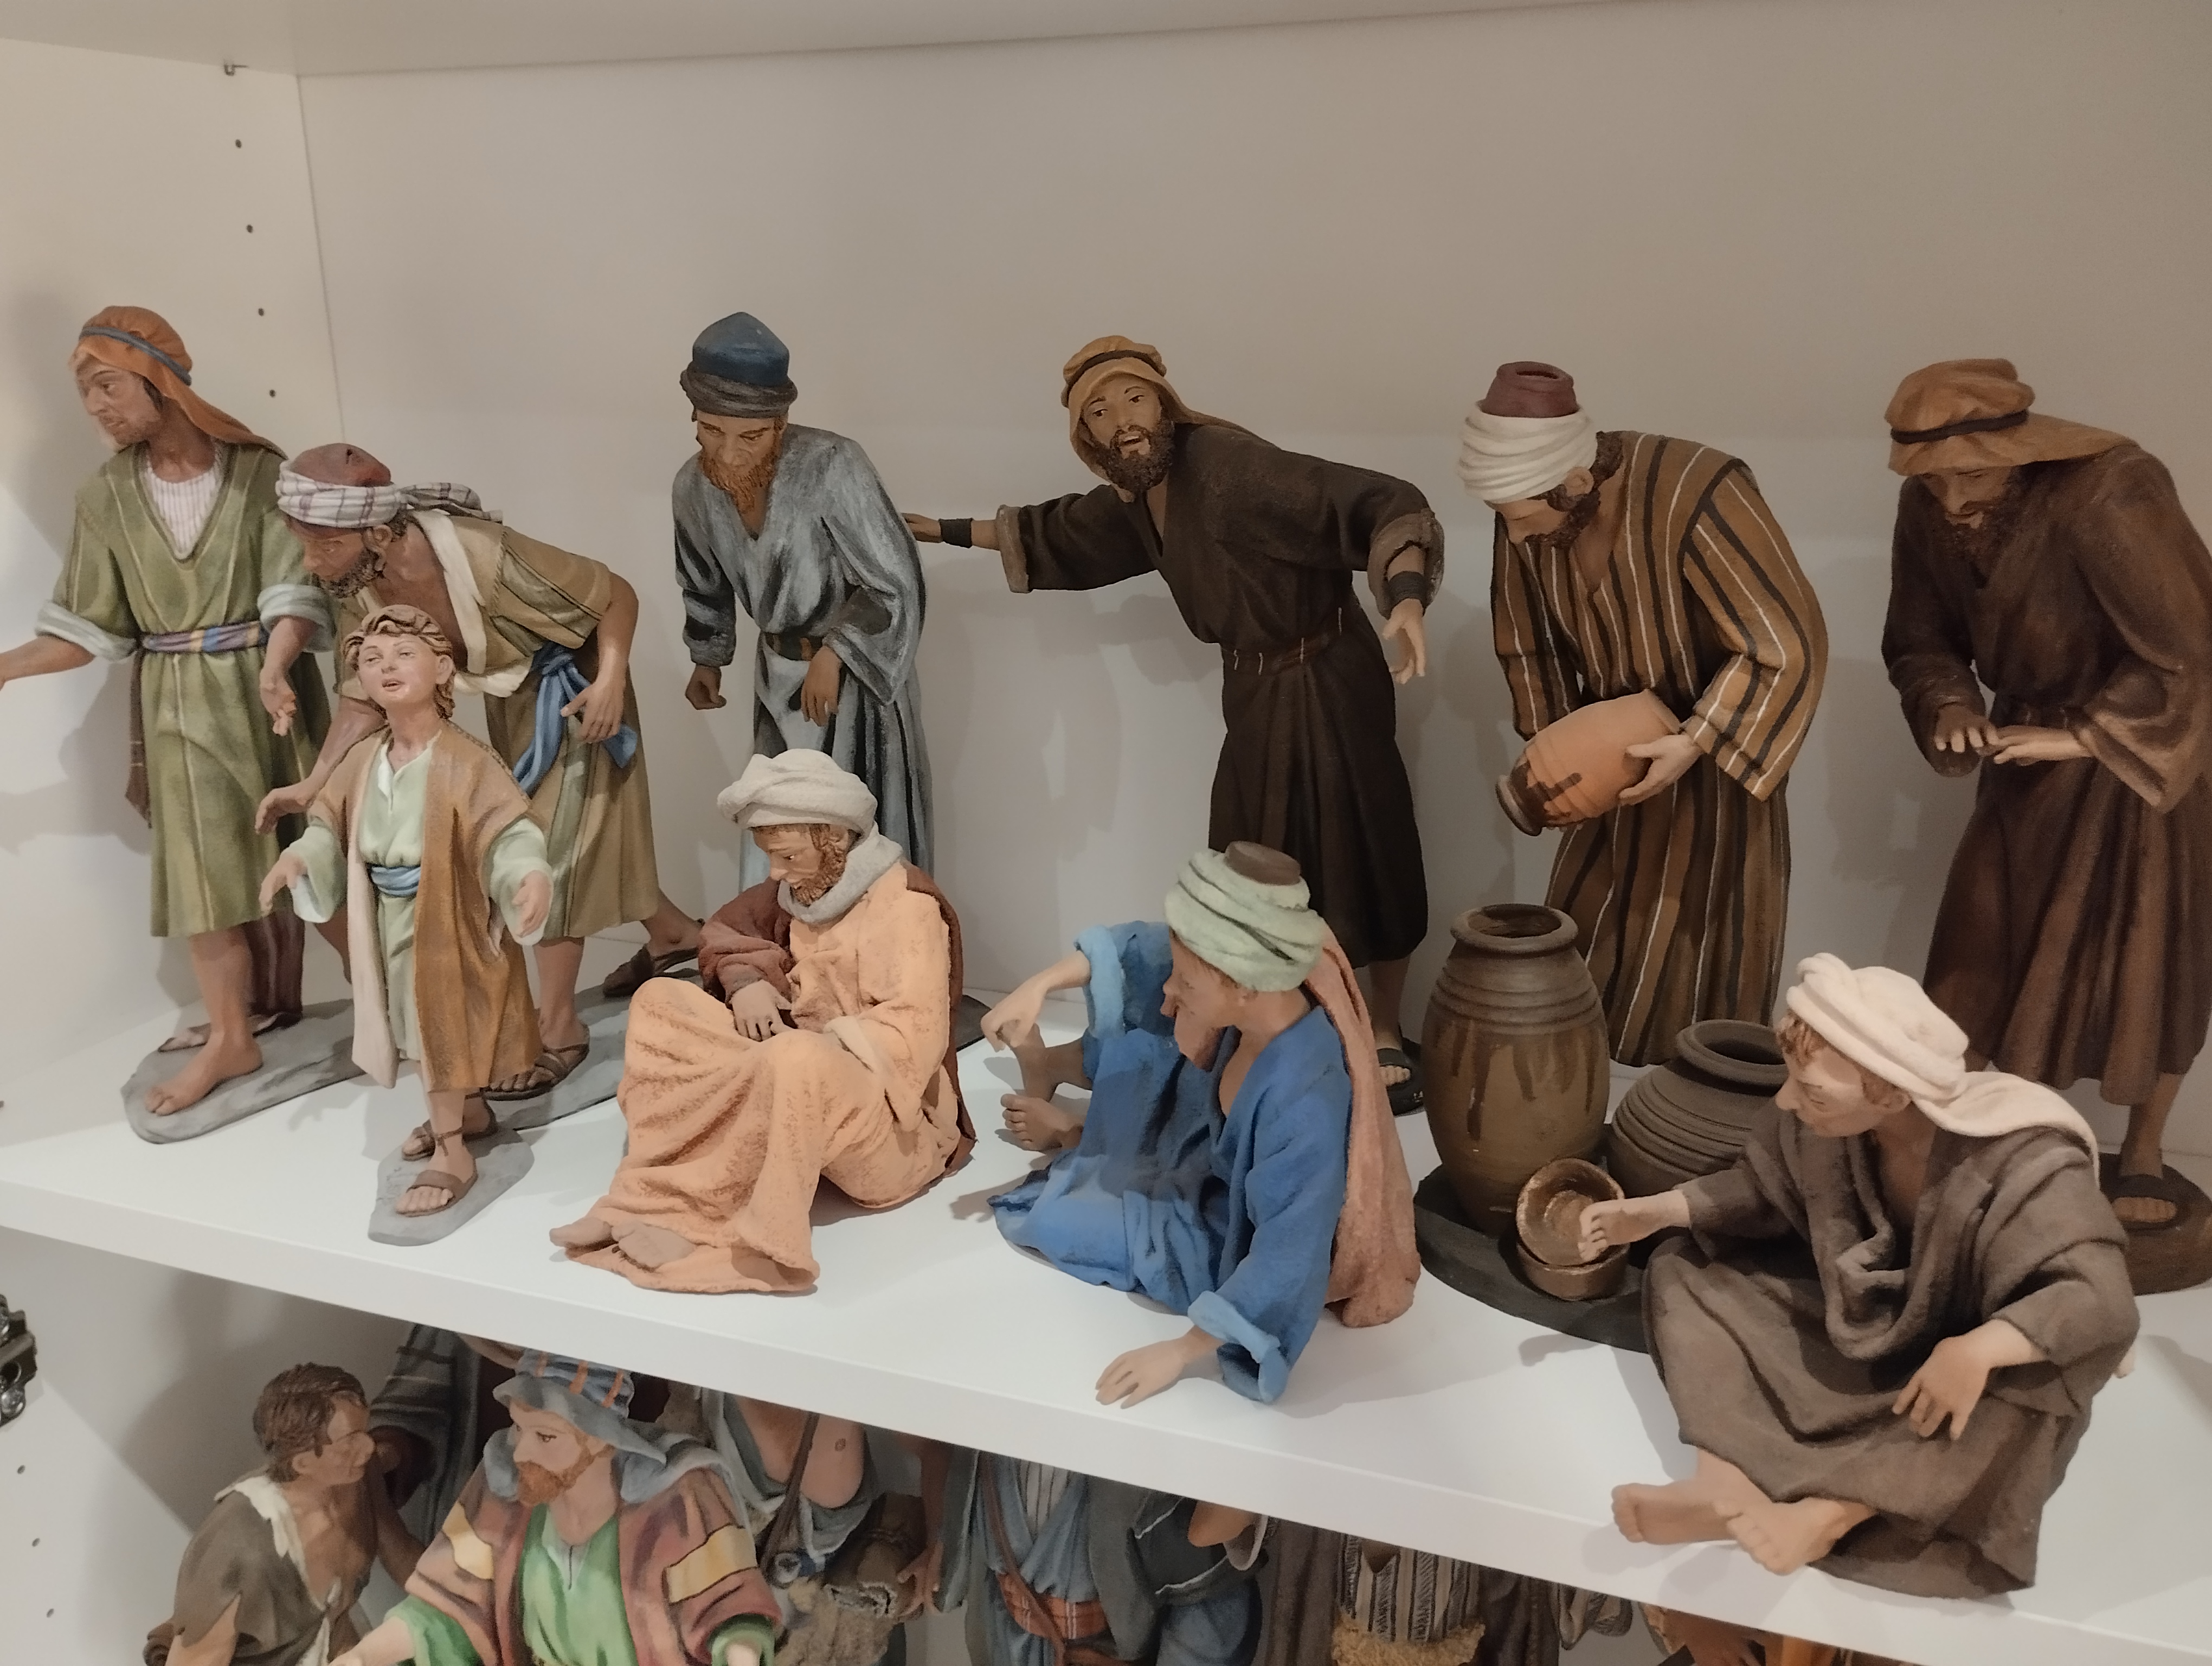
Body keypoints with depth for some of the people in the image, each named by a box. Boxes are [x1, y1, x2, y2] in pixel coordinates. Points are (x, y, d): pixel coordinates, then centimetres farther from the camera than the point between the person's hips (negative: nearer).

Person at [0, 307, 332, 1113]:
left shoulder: (257, 469, -7)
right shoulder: (107, 497, 2)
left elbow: (293, 587, -15)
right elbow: (90, 626, 4)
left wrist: (274, 667, -31)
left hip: (263, 688, -2)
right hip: (180, 705, 2)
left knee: (283, 853, 8)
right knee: (203, 870, 3)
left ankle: (272, 998, 25)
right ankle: (231, 1036, 12)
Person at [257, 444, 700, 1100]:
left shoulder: (484, 557, -37)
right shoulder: (359, 593, -17)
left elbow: (616, 595, -26)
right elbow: (364, 698, -7)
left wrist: (610, 681, -33)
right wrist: (315, 783, -17)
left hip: (568, 690, -7)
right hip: (509, 699, 7)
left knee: (556, 841, -2)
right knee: (538, 832, 19)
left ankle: (558, 1026, 11)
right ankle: (671, 930, 40)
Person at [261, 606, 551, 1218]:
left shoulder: (466, 760, -21)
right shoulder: (363, 760, 0)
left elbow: (511, 831, -26)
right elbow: (330, 824, 10)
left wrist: (532, 874, -45)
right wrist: (297, 858, -8)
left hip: (450, 922, -7)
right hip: (392, 925, 7)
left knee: (445, 1024, -2)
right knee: (419, 1024, 20)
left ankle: (451, 1154, 11)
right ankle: (463, 1113, 42)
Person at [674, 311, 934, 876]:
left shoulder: (831, 466, -27)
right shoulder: (694, 485, -8)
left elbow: (896, 584, -21)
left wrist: (832, 654, -18)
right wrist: (707, 658, 22)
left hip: (856, 670, -5)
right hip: (777, 671, 6)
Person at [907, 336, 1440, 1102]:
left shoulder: (1228, 464, -23)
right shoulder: (1135, 497, 2)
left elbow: (1379, 505, -31)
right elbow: (1057, 531, 23)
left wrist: (1405, 598, -48)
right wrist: (944, 531, 27)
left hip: (1326, 685, -7)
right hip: (1255, 692, 7)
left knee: (1360, 852, -1)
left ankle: (1385, 1037, 17)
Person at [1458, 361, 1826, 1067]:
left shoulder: (1698, 498, -33)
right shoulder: (1533, 510, -14)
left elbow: (1789, 646, -27)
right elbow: (1528, 640, 3)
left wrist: (1695, 744, -29)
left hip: (1717, 745, -5)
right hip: (1617, 747, 5)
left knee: (1705, 955, 5)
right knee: (1585, 945, 11)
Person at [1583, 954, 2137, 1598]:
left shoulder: (2021, 1163, -33)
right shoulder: (1826, 1124, -19)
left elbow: (2103, 1305, -38)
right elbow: (1766, 1185, 1)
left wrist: (1979, 1350, -53)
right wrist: (1651, 1213, -7)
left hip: (1962, 1359, -5)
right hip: (1862, 1321, 5)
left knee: (2021, 1403, -40)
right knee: (1683, 1270, -9)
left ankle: (1828, 1512, -33)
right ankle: (1725, 1482, -30)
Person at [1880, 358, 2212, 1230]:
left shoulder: (2109, 495, -29)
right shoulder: (1929, 508, -12)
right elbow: (1921, 640, -1)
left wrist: (2083, 735, -25)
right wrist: (1950, 707, -19)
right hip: (2029, 754, 5)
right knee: (1996, 944, 5)